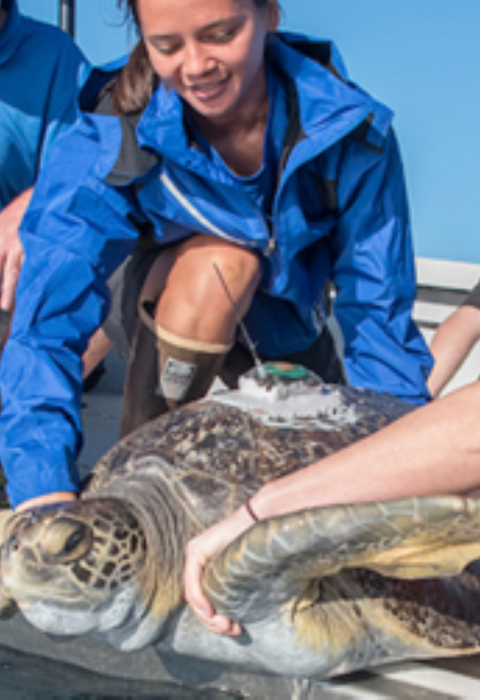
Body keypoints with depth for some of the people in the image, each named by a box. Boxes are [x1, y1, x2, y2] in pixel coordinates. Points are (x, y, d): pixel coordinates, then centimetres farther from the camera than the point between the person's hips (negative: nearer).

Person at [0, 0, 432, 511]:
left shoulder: (351, 127, -27)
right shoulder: (111, 140, -30)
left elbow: (379, 309, -24)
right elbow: (48, 321, -37)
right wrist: (46, 494, -51)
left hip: (292, 319, 3)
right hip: (169, 319, -2)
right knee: (221, 258, -35)